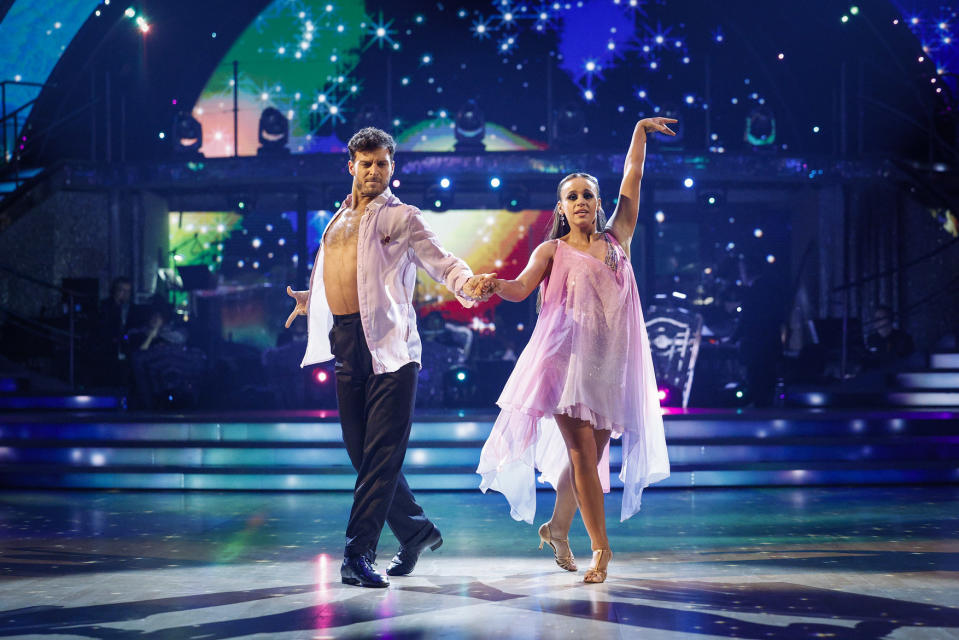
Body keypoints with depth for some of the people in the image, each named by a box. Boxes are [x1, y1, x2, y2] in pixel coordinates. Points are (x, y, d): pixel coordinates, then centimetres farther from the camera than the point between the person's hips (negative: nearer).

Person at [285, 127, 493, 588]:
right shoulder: (339, 220, 23)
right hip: (345, 340, 7)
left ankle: (358, 553, -11)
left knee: (381, 453, -9)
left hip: (387, 339, -6)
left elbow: (440, 261, -5)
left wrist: (467, 282, -23)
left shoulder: (402, 217, 5)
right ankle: (416, 530, 23)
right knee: (361, 451, 8)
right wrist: (308, 299, 25)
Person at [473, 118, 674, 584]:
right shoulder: (553, 251, 7)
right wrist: (494, 285, -28)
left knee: (589, 455, 8)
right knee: (582, 453, -9)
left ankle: (557, 528, 28)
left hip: (611, 363, 4)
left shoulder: (616, 240, 15)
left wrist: (641, 130, 20)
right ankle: (600, 547, -6)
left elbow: (632, 178, 18)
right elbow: (522, 287, -8)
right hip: (567, 357, -4)